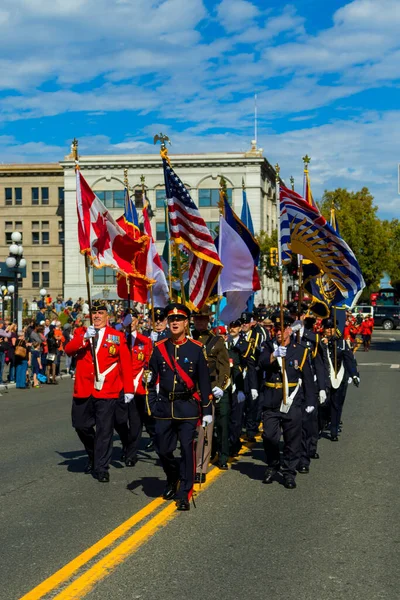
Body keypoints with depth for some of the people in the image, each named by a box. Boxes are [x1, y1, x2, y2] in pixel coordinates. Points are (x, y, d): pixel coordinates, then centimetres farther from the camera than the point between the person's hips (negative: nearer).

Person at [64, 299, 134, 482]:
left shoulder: (117, 336, 4)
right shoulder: (81, 332, 9)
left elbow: (126, 364, 2)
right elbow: (68, 350, -9)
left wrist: (128, 389, -3)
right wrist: (84, 338, -24)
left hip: (106, 391, -2)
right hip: (83, 390, 2)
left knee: (104, 430, -1)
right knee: (81, 426, 10)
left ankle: (101, 467, 8)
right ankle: (93, 456, 34)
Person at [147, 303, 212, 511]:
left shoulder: (196, 349, -1)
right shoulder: (159, 348, 5)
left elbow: (204, 381, 0)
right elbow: (153, 379, 8)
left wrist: (207, 410, -2)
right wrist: (152, 404, 0)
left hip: (187, 407, -2)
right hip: (164, 408, 2)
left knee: (187, 449, -4)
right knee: (163, 449, 8)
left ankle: (184, 494, 4)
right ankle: (173, 479, 36)